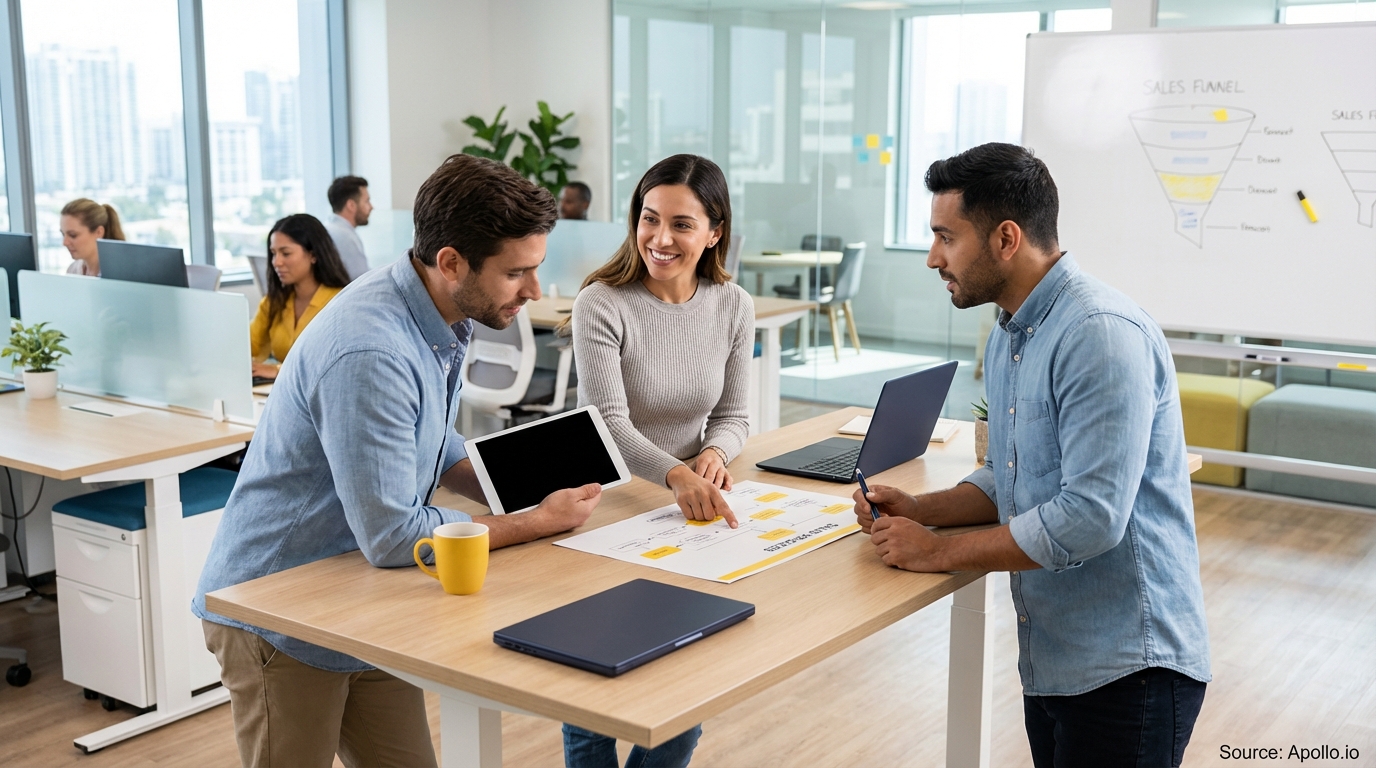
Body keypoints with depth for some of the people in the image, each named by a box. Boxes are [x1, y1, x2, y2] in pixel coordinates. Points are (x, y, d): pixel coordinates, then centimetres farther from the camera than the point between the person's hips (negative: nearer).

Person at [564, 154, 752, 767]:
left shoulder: (733, 306, -1)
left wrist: (714, 454, -18)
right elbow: (609, 422, -24)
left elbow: (734, 415, 5)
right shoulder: (601, 304, -16)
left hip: (690, 511, 4)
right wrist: (676, 474, -42)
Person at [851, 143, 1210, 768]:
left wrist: (938, 552, -19)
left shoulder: (1102, 335, -22)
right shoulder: (1006, 339, 11)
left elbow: (1090, 518, -27)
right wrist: (919, 511, 0)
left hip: (1127, 667, -9)